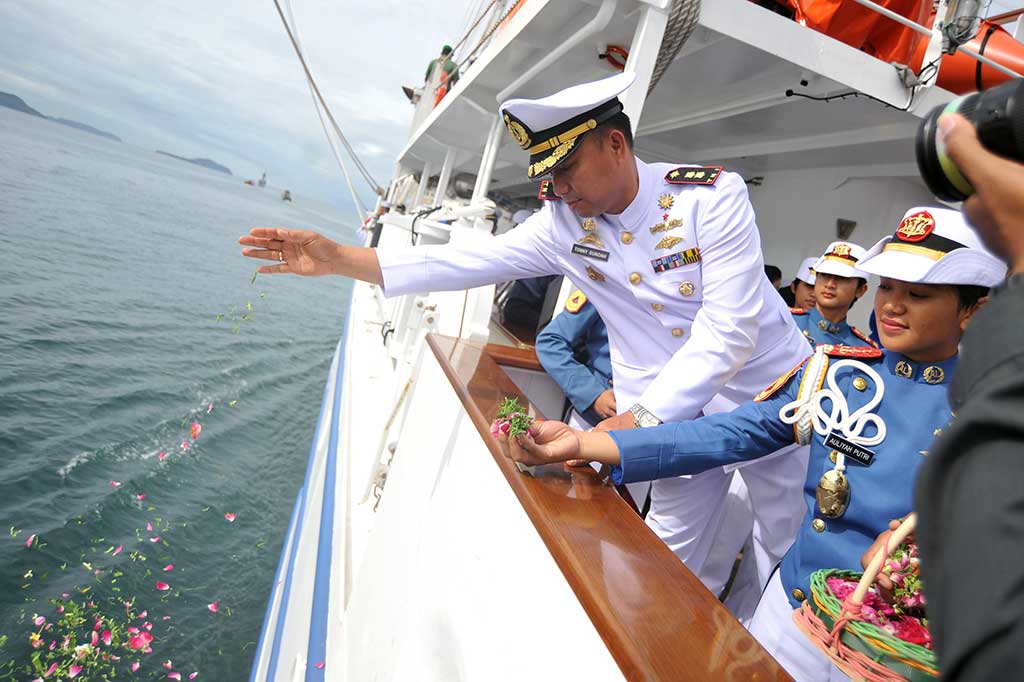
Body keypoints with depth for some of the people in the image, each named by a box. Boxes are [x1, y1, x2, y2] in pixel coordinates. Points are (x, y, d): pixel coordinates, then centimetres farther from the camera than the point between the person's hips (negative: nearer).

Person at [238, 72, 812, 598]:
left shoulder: (712, 195, -19)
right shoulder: (565, 225, -8)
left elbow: (729, 328, -26)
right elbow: (467, 262, -8)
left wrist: (635, 420, -33)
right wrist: (340, 258, -15)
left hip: (772, 394, -1)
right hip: (674, 412, 2)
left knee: (792, 550, 15)